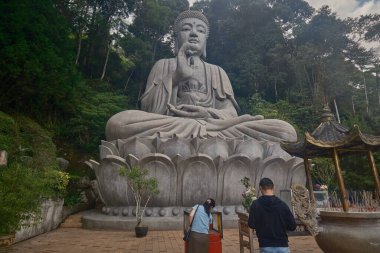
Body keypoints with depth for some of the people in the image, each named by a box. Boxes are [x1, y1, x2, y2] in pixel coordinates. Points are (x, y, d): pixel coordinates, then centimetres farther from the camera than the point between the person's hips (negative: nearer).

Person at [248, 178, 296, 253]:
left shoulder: (256, 205, -8)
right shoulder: (282, 204, -3)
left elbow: (251, 224, -9)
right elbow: (292, 226, 0)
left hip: (266, 247, -1)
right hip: (282, 246, 1)